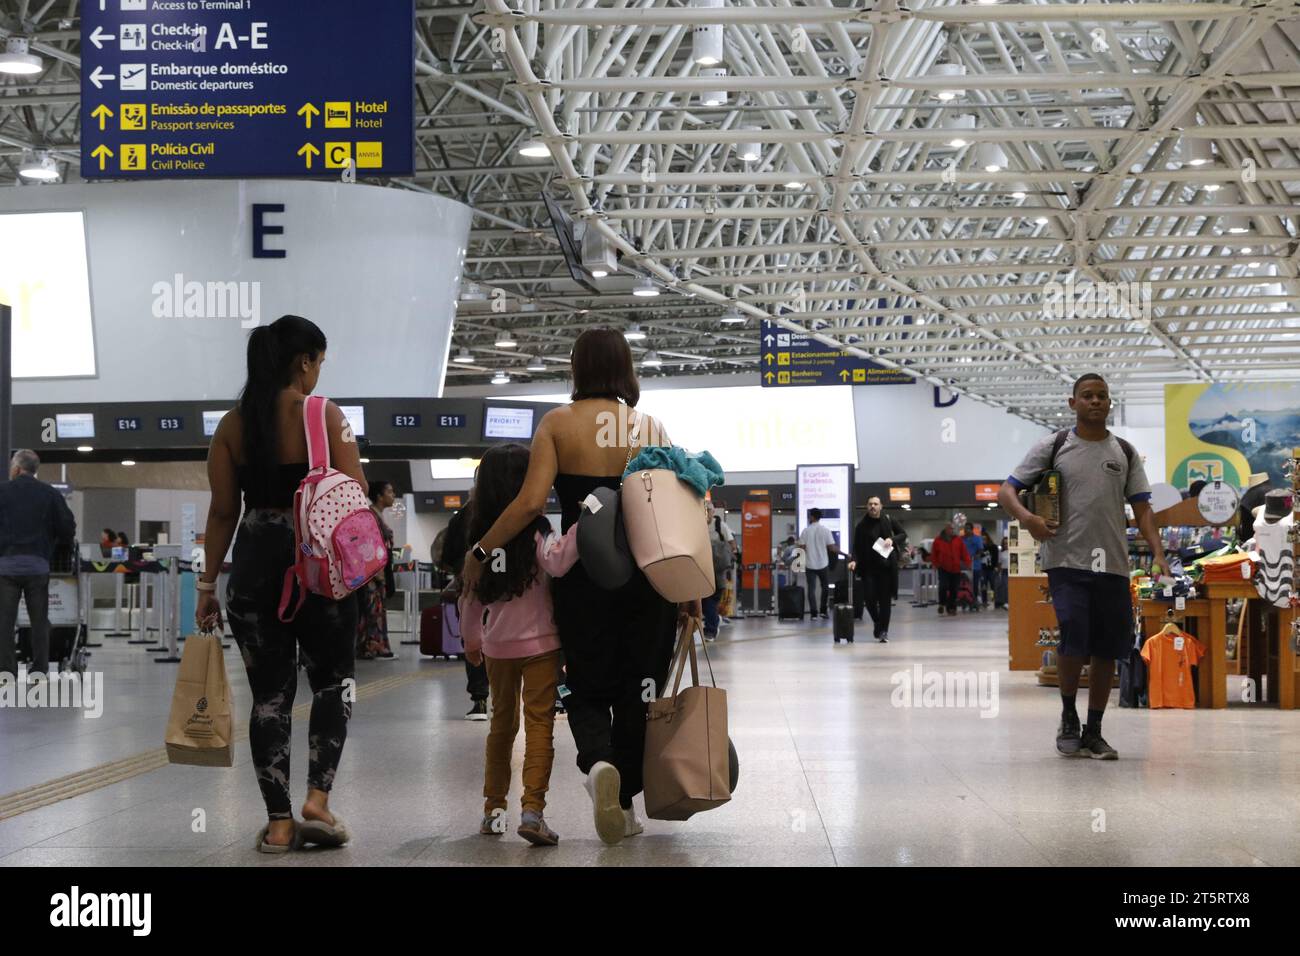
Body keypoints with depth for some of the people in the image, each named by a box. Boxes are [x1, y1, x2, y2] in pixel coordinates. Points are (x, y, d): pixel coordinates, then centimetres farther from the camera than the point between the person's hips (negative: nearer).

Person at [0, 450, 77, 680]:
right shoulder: (50, 494, 5)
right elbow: (67, 527, 2)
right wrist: (60, 549, 19)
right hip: (38, 564, 1)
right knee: (39, 620, 7)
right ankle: (39, 669, 3)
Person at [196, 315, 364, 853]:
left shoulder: (232, 425, 4)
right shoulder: (324, 416, -6)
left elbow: (223, 512, 5)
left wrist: (208, 583, 10)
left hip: (255, 563, 3)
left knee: (270, 691, 9)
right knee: (332, 679, 14)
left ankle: (278, 822, 9)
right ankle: (317, 799, -1)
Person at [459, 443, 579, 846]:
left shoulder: (480, 540, 3)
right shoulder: (535, 534, -13)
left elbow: (470, 596, 11)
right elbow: (557, 563, -32)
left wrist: (471, 640, 23)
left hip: (497, 646, 5)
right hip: (539, 644, -5)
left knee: (501, 723, 18)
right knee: (539, 723, -5)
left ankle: (493, 807, 23)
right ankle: (532, 809, -16)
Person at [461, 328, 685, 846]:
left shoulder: (558, 423, -2)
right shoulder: (650, 426, 3)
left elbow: (531, 502, -13)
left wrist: (479, 552, -2)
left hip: (583, 572, -1)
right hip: (645, 569, 1)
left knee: (587, 687, 11)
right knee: (636, 688, 14)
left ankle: (597, 760, -18)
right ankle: (624, 802, 17)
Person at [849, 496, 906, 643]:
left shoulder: (888, 521, 2)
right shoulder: (862, 525, 2)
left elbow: (903, 534, 10)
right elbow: (857, 547, 2)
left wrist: (892, 539, -9)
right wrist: (854, 560, -16)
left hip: (887, 565, 0)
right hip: (868, 567, 0)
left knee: (885, 599, 0)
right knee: (869, 597, -7)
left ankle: (883, 631, 8)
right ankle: (876, 621, 23)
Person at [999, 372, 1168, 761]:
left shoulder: (1125, 453, 12)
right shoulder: (1053, 447, 3)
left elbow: (1142, 509, 9)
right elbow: (1006, 491, 2)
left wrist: (1158, 554, -6)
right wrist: (1027, 517, -19)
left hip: (1113, 565, 3)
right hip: (1067, 561, -3)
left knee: (1107, 649, 4)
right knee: (1074, 640, -16)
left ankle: (1093, 731, 17)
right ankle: (1068, 720, 7)